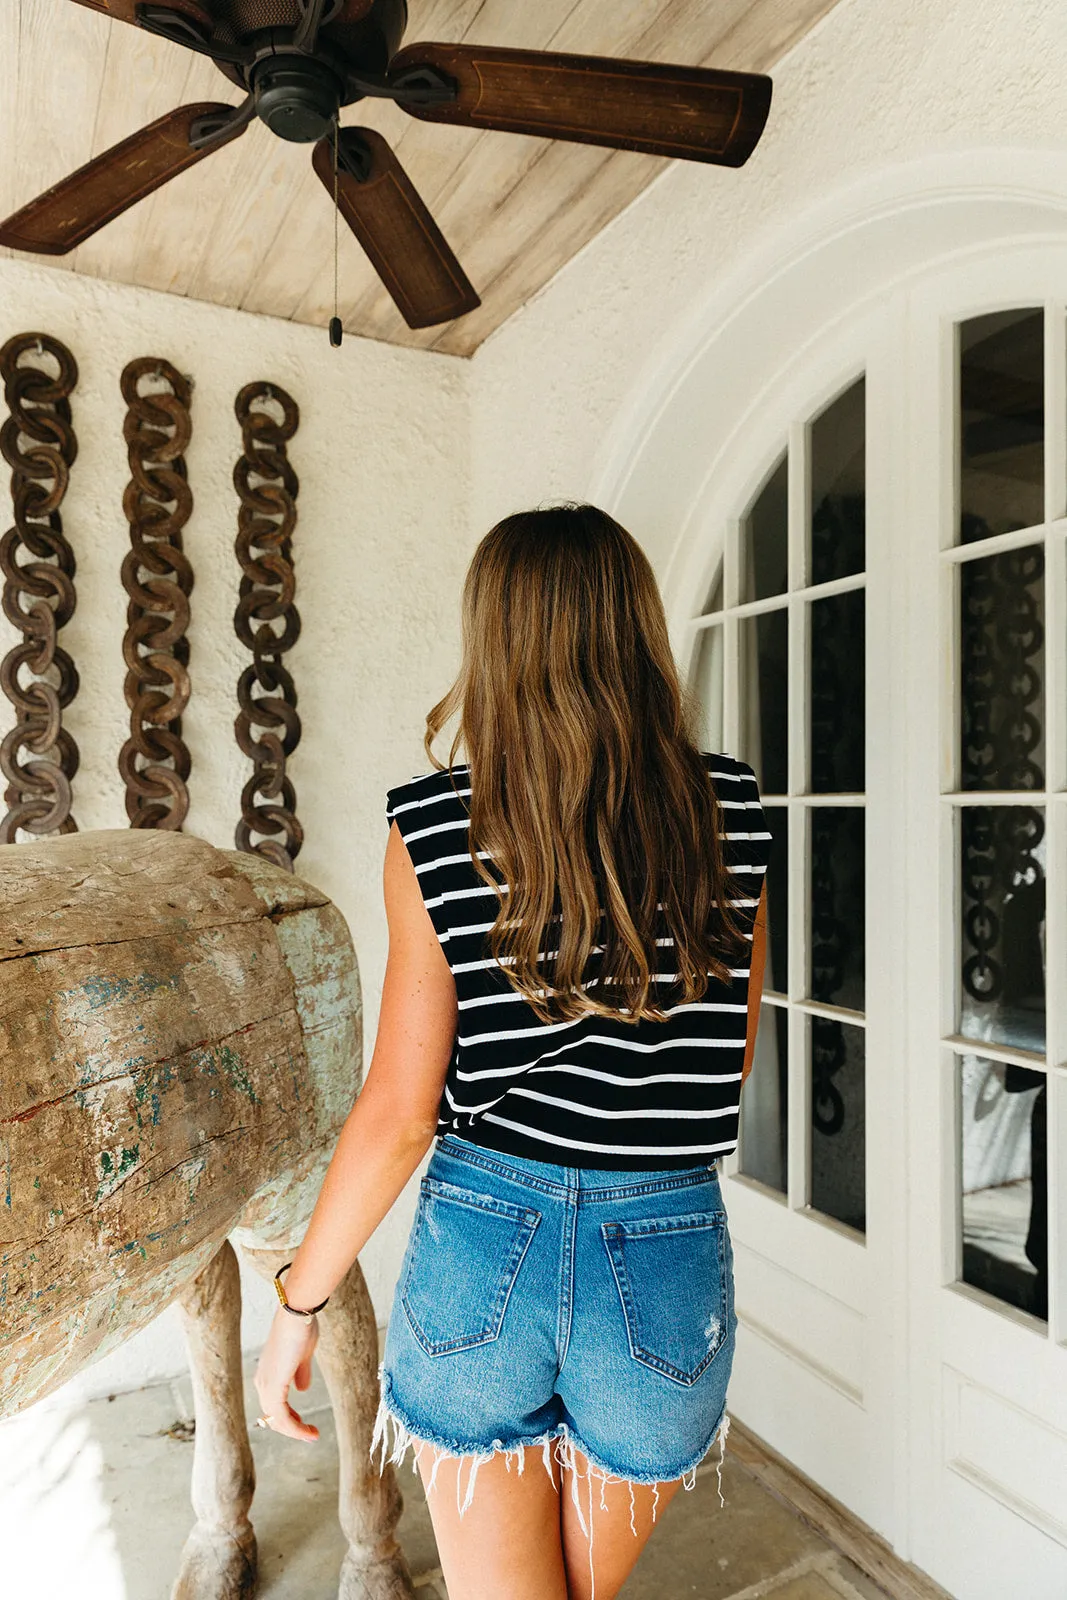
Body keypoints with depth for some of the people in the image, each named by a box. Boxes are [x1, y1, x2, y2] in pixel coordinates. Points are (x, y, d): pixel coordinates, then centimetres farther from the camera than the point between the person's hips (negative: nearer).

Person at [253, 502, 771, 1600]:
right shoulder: (730, 817, -5)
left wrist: (298, 1304, 4)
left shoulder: (435, 829, -12)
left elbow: (399, 1112, -10)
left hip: (484, 1240, -2)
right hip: (667, 1258, 3)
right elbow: (733, 1064, 4)